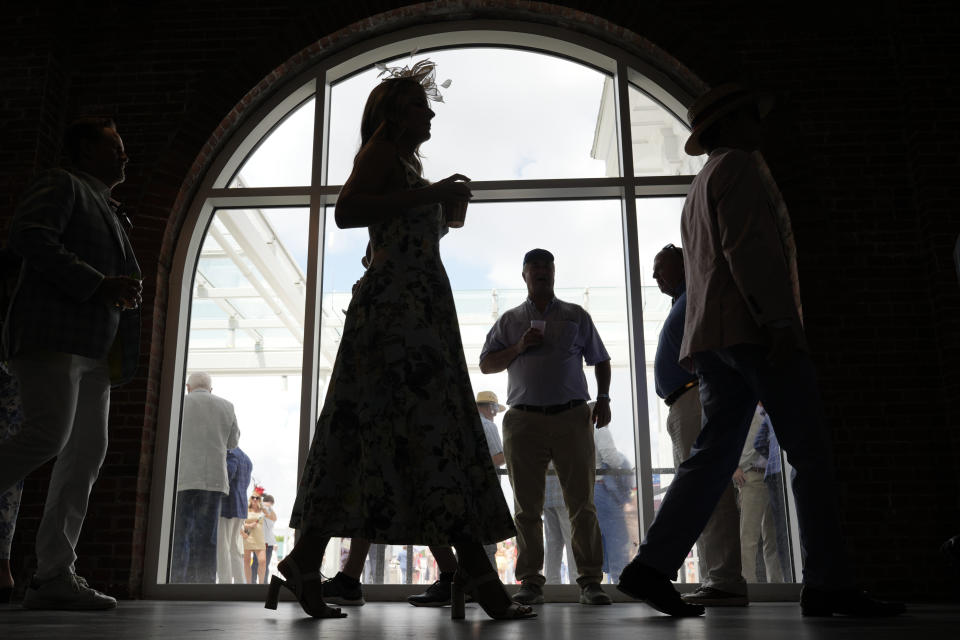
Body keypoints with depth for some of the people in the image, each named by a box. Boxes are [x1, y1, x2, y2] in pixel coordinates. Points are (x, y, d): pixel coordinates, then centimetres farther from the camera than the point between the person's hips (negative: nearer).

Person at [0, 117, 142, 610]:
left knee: (86, 453, -1)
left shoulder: (106, 212, 31)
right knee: (48, 434, -24)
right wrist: (99, 284, -17)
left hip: (93, 349, 8)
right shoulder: (60, 185, 6)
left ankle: (53, 577, -2)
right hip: (53, 334, -8)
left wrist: (127, 290, 13)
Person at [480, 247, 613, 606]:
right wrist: (518, 348, -3)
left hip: (572, 416, 0)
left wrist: (603, 399, 3)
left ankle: (590, 581, 0)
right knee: (527, 506, 0)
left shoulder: (576, 316, 17)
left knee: (582, 501, -4)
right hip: (524, 420, 1)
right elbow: (486, 364, 13)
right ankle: (530, 581, 5)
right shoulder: (510, 321, 17)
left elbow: (600, 360, 18)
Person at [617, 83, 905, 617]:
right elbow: (748, 247, -15)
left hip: (713, 335, 9)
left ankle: (653, 567, -6)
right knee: (812, 454, -6)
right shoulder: (738, 166, 1)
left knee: (714, 457, 2)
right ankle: (829, 585, -4)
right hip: (756, 327, -9)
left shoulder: (699, 191, 30)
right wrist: (780, 320, -21)